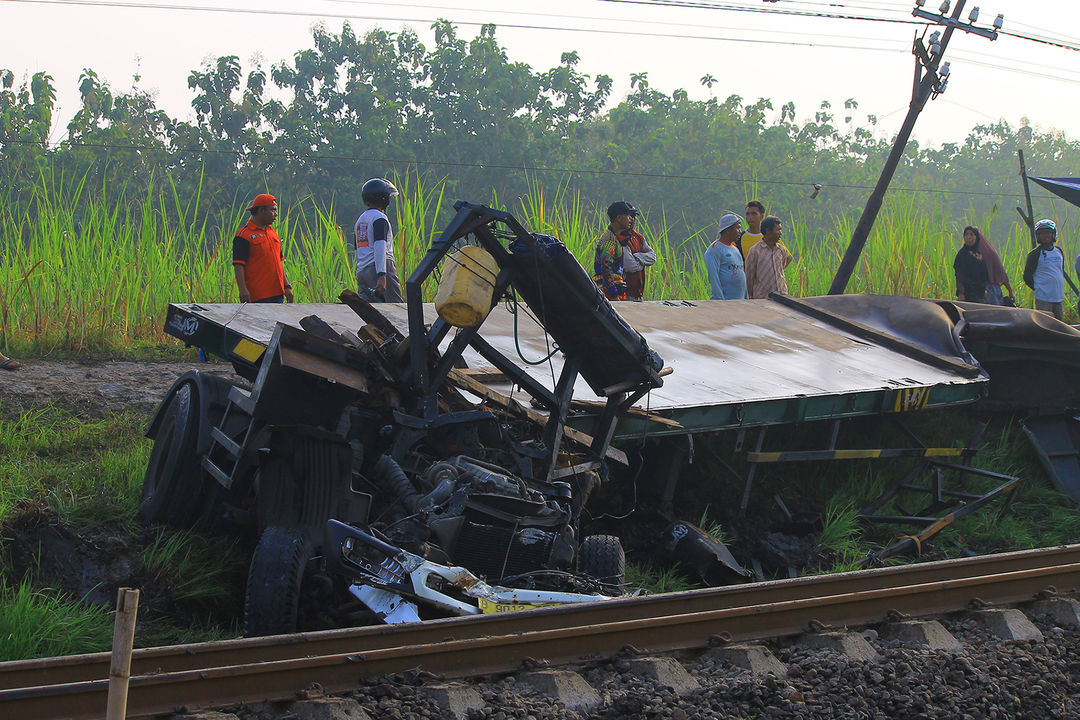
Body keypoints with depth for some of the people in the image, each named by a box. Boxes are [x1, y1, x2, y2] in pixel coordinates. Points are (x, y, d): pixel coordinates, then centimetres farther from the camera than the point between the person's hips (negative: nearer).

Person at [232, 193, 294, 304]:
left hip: (277, 293, 8)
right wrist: (243, 289, -22)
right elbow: (238, 265, -12)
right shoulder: (244, 235, -6)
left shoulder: (272, 232, 19)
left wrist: (287, 286, 17)